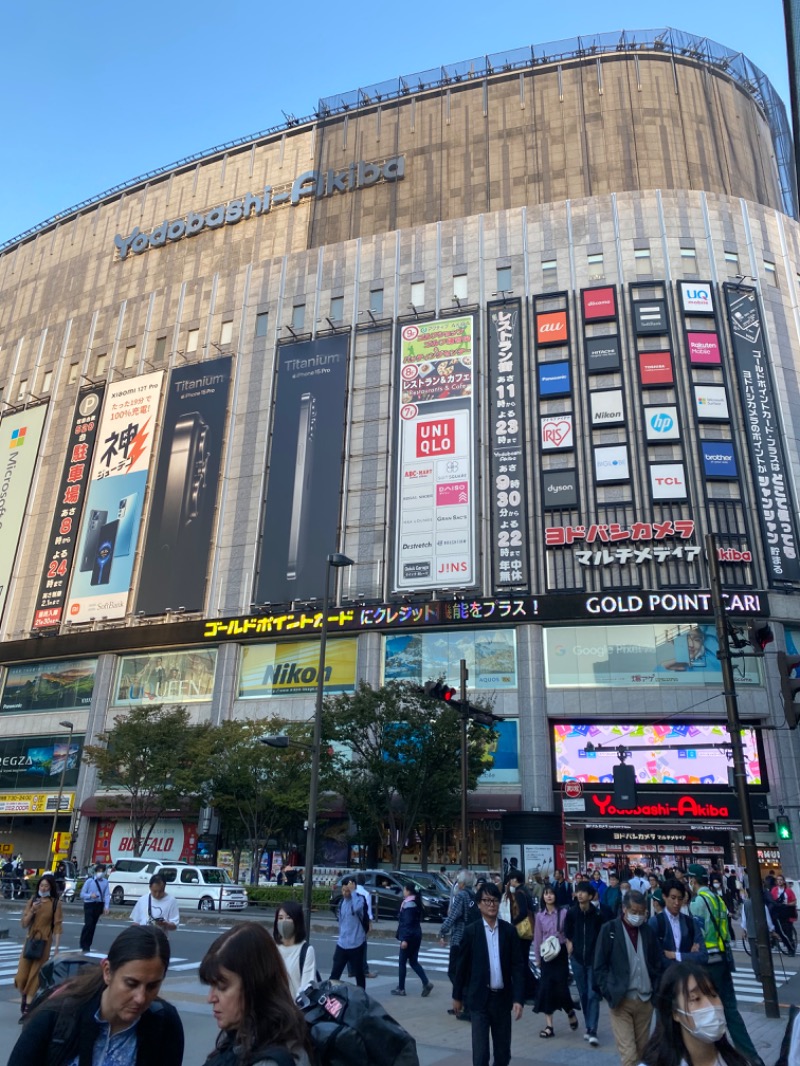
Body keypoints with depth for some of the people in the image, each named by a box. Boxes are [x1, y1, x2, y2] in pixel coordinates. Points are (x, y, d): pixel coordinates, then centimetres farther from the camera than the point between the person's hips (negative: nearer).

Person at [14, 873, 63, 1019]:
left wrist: (56, 947, -9)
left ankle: (28, 1006, 9)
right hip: (30, 940, 3)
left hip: (44, 942, -3)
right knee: (21, 976, 5)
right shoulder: (32, 901, 3)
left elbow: (57, 926, -6)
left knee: (35, 974, -2)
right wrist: (32, 911, -15)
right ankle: (24, 999, 32)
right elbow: (23, 924, 2)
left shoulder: (56, 903, -6)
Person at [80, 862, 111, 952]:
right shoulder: (89, 881, -7)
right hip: (89, 905, -3)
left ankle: (87, 945, 23)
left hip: (99, 905, 3)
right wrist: (90, 895, -23)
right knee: (88, 924, -13)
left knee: (93, 925, 10)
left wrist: (106, 906, -14)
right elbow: (82, 894, -4)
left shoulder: (105, 882, 1)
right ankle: (84, 945, 1)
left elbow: (107, 895, -2)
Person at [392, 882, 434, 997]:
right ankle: (426, 983, 2)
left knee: (402, 962, 5)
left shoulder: (408, 904, -17)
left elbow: (408, 923, -22)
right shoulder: (416, 902, 10)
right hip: (416, 935, 9)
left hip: (409, 937, -9)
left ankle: (401, 989, 13)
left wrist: (404, 939, -22)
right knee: (413, 962, 13)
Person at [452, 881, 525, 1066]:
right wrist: (457, 996, 6)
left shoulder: (508, 931, -1)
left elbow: (518, 966, -2)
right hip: (479, 998, -2)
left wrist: (518, 998, -8)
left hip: (503, 997, 2)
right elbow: (462, 965, 1)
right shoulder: (471, 931, -6)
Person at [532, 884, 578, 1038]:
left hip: (560, 953, -2)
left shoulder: (563, 913, -6)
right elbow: (537, 938, 7)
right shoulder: (540, 916, 3)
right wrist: (537, 958, 7)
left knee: (561, 988, -2)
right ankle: (549, 1025, 8)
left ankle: (570, 1012, 30)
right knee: (546, 988, 0)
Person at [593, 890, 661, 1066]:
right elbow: (599, 966, -4)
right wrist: (610, 994, -9)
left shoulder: (648, 931, 7)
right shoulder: (609, 929, -5)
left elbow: (657, 964, 15)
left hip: (646, 1001, 4)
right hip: (621, 1001, -4)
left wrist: (656, 991, 6)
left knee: (641, 1052, 10)